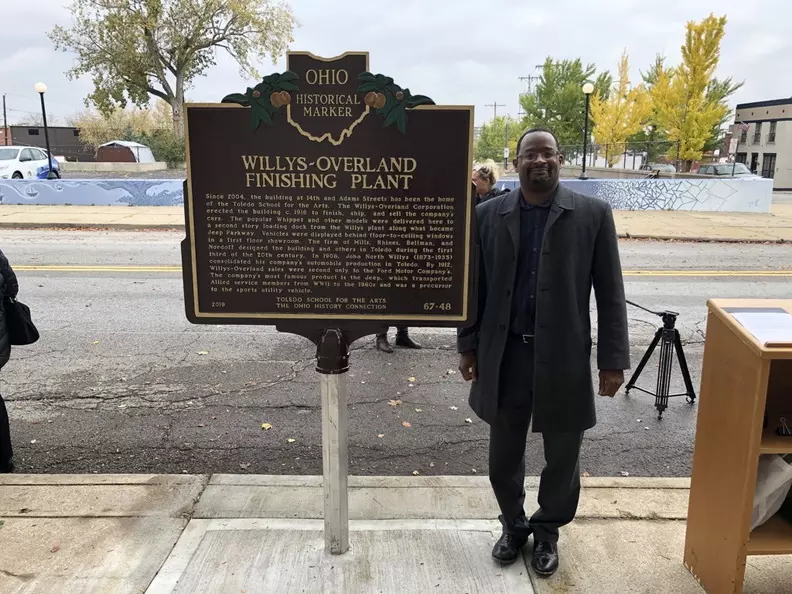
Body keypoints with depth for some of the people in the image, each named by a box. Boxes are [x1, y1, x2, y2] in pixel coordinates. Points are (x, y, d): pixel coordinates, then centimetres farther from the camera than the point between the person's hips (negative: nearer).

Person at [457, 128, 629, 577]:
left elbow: (611, 292, -2)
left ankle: (548, 532, 38)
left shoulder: (593, 214, -3)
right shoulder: (488, 215, 1)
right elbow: (475, 285, 6)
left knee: (562, 456, 13)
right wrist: (468, 345, 5)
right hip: (504, 355, 1)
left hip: (564, 356, -1)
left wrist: (613, 359, -5)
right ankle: (514, 526, 38)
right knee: (504, 456, 14)